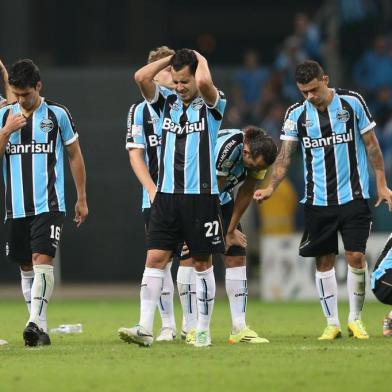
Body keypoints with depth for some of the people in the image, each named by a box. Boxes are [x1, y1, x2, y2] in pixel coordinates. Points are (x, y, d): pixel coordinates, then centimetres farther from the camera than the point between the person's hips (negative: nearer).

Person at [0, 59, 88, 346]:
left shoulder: (57, 114, 1)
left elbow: (75, 155, 9)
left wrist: (82, 199, 9)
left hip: (48, 204, -4)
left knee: (42, 259, -18)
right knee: (26, 267, 7)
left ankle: (35, 322, -27)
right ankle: (41, 329, 14)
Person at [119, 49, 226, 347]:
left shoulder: (212, 104, -1)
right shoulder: (166, 102, 10)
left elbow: (204, 82, -24)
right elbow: (141, 77, -5)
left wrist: (201, 60, -5)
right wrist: (170, 59, 3)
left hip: (201, 196, -3)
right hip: (167, 196, 3)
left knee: (203, 263, 4)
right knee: (155, 258, -6)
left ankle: (203, 330, 11)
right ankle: (145, 328, -11)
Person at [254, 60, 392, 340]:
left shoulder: (352, 102, -4)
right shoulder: (296, 114, 1)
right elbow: (285, 155, -2)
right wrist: (271, 187, -18)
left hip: (353, 196, -2)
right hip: (317, 200, 2)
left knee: (356, 257, -8)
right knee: (324, 261, 3)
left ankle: (355, 318, 9)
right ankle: (332, 323, 12)